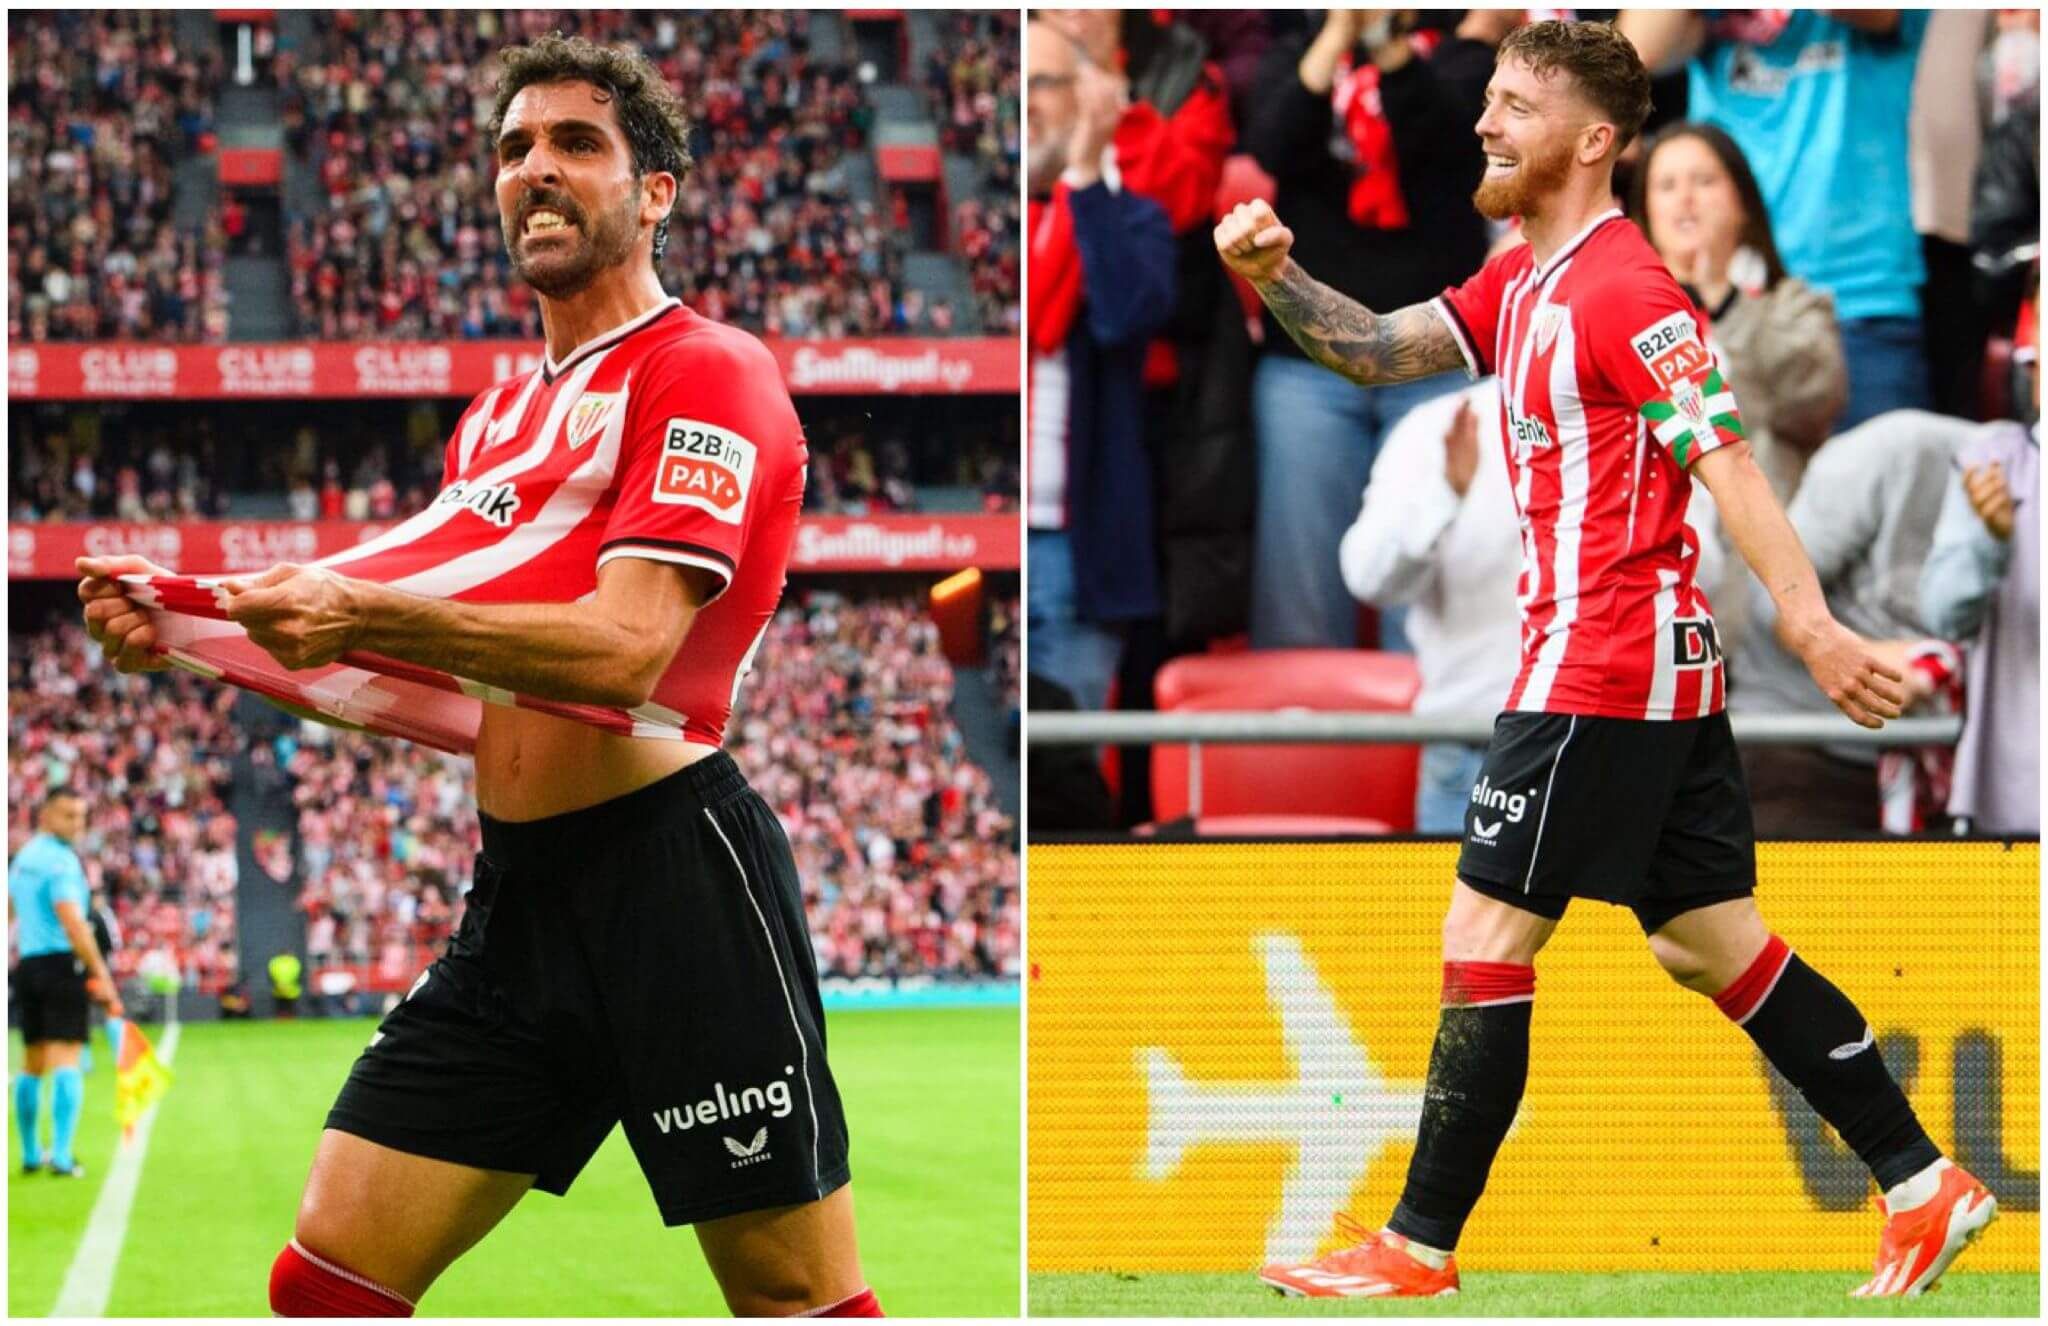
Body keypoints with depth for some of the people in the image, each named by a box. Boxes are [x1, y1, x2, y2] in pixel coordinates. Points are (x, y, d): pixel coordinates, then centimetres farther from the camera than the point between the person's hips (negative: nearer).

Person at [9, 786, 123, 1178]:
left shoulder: (23, 857, 13)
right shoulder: (60, 861, -13)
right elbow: (73, 923, -21)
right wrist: (101, 973, -21)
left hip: (28, 965, 8)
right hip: (62, 965, -8)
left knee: (32, 1065, 14)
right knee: (65, 1061, -11)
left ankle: (31, 1153, 21)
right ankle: (61, 1155, -18)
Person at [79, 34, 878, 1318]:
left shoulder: (705, 372, -5)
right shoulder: (496, 419, 21)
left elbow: (621, 652, -18)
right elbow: (425, 674, 20)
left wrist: (364, 612, -24)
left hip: (673, 876, -8)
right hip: (518, 897, 8)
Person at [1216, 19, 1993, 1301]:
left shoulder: (1625, 291, -15)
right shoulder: (1520, 283, 15)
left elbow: (1727, 463, -22)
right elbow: (1378, 350, 14)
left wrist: (1812, 624, -31)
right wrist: (1276, 275, -5)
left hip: (1602, 671, -10)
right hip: (1661, 668, 10)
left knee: (1485, 933, -4)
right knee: (1712, 941, 12)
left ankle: (1421, 1245, 3)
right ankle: (1925, 1183, 14)